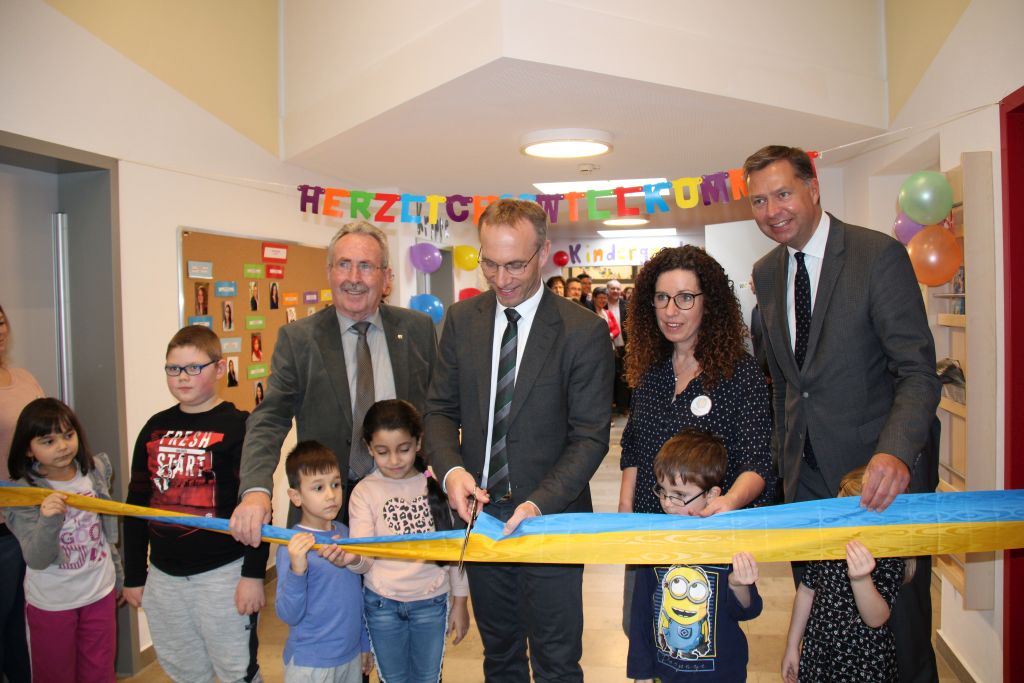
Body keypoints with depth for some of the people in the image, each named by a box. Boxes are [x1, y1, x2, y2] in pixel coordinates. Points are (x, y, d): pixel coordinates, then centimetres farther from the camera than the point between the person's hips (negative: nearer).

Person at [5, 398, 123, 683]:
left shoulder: (96, 471, -6)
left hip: (101, 594, 3)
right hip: (52, 604, -3)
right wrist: (49, 520, -40)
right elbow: (36, 560, -22)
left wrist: (117, 577, 17)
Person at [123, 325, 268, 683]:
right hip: (162, 575, 5)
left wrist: (253, 573, -14)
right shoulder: (155, 428, 7)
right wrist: (133, 574, 12)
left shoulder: (238, 426, -9)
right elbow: (137, 503, 12)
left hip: (222, 573, -5)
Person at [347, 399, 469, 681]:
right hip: (382, 603, 0)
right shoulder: (365, 491, -7)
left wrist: (460, 601, 4)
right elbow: (364, 558, -11)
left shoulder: (436, 485, -5)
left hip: (432, 601, 0)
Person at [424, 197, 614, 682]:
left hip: (550, 518, -4)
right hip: (480, 513, 4)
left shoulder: (584, 331, -11)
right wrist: (450, 469, -15)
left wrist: (539, 503, -24)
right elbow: (440, 409, 5)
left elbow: (590, 437, -11)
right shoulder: (462, 320, 2)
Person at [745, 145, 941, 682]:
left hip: (881, 472, -5)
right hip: (808, 468, 5)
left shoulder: (880, 256, -14)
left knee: (895, 611, 8)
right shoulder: (766, 273, 6)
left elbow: (918, 372, -19)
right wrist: (785, 454, 11)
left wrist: (895, 452, -35)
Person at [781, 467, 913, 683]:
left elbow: (876, 620, -28)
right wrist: (792, 646, 10)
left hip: (864, 665, -3)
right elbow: (807, 590, 4)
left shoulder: (891, 560, -19)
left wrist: (860, 579, -46)